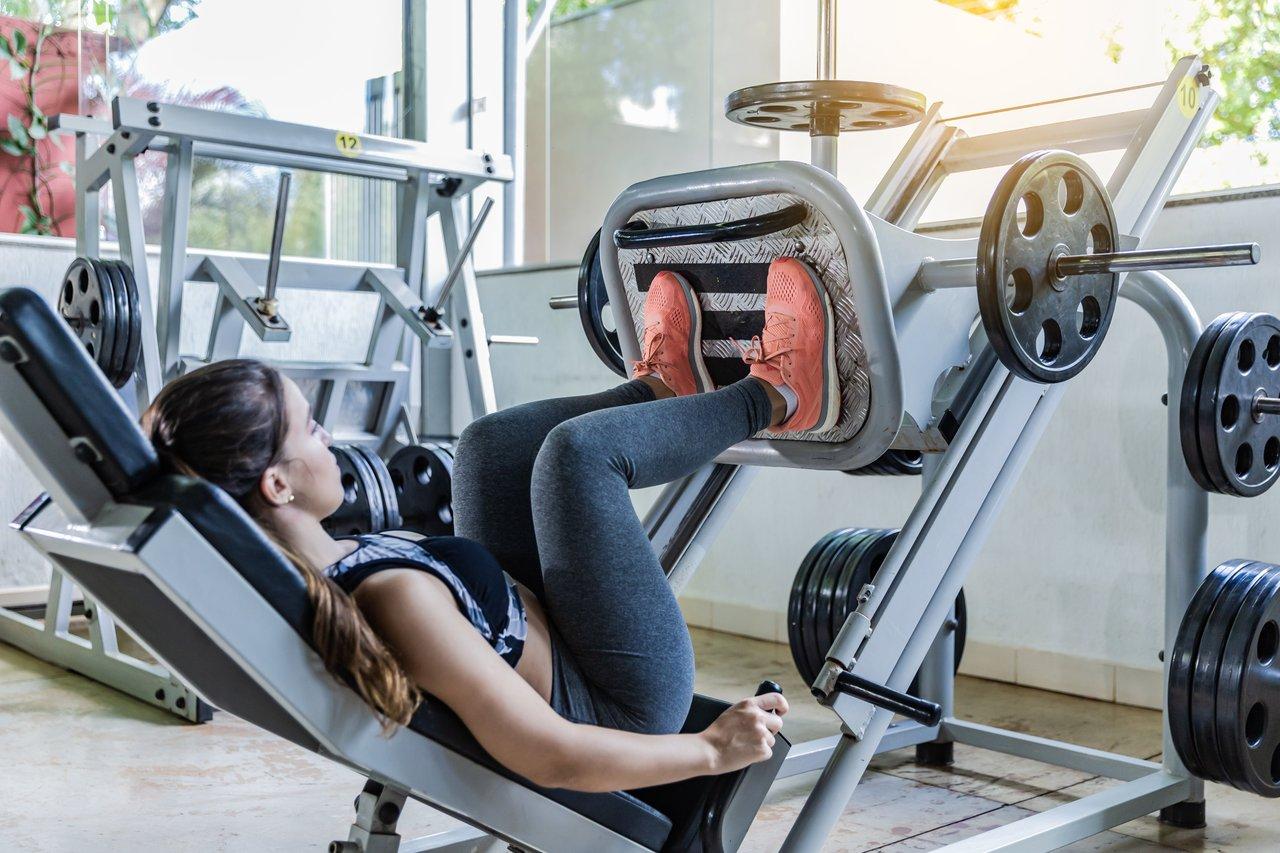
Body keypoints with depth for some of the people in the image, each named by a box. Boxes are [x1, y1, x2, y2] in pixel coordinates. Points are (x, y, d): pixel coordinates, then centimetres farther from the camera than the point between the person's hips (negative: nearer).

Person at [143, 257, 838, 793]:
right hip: (620, 708, -8)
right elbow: (552, 759, -34)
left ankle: (664, 386, 31)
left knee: (491, 441, 7)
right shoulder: (395, 597, -37)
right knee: (577, 448, -13)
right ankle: (775, 398, 14)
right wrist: (713, 750, -22)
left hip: (535, 653, 8)